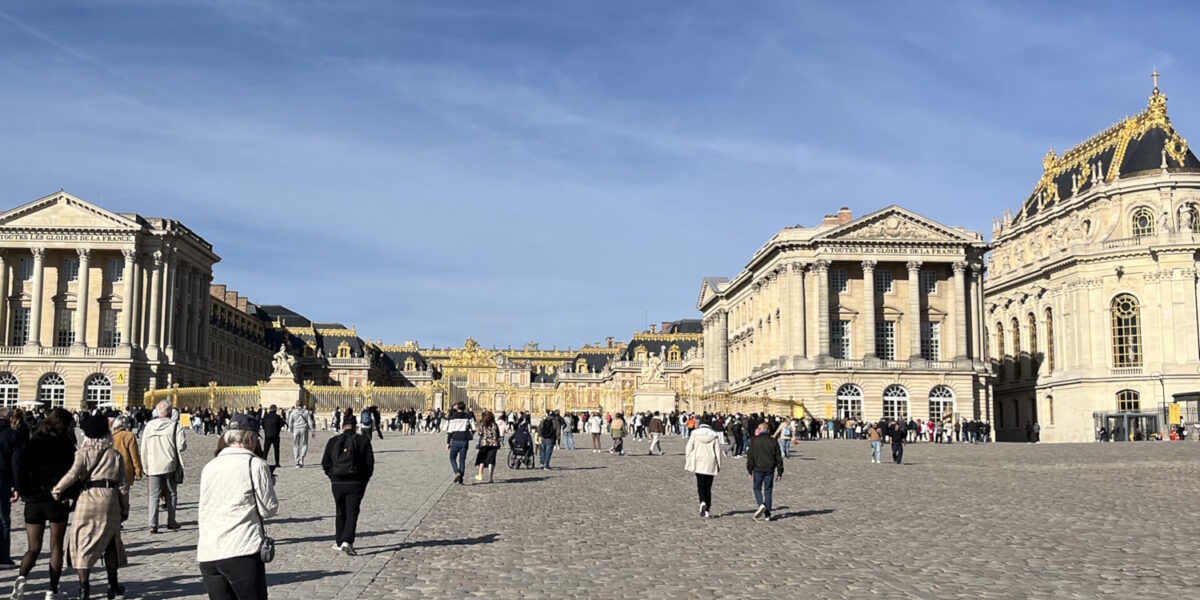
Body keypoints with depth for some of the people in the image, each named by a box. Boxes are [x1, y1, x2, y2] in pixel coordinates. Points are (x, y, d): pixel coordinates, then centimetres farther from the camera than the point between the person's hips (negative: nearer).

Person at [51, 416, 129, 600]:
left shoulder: (83, 454, 1)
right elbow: (123, 485, 6)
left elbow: (72, 475, -16)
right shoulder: (115, 456, 6)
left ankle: (84, 583, -4)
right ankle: (113, 584, 21)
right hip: (109, 498, 2)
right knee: (110, 542, 15)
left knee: (83, 541, 5)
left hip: (87, 497, -1)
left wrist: (56, 491, -2)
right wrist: (125, 509, 13)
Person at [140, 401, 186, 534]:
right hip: (170, 465, -2)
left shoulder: (149, 426, 3)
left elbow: (144, 449, 6)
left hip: (153, 467, 2)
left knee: (154, 495, 5)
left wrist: (145, 468, 14)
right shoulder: (175, 426, -7)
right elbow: (181, 446, -13)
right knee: (171, 494, 14)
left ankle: (153, 524, -4)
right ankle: (171, 521, 19)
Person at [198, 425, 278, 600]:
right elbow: (268, 509, -2)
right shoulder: (255, 464, -4)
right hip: (242, 552, -5)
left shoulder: (208, 467, 12)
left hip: (207, 555, 5)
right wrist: (269, 485, 16)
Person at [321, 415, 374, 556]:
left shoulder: (333, 441, 4)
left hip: (337, 482, 3)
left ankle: (339, 542, 25)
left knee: (341, 513, 18)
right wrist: (365, 479, 9)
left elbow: (325, 463, 3)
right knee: (352, 513, -1)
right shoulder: (363, 441, -2)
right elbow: (370, 463, -4)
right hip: (356, 483, -3)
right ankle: (347, 541, -17)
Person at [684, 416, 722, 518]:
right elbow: (718, 451, 2)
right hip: (711, 465, 1)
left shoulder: (695, 433, 0)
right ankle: (706, 510, 9)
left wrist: (688, 463, 6)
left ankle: (703, 502, -21)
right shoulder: (714, 435, 1)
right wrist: (718, 466, 9)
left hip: (698, 464, -1)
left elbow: (688, 449, -1)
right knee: (708, 487, 10)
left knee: (700, 486, 5)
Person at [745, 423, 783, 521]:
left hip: (758, 469, -2)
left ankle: (761, 505, -14)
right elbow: (779, 457, 5)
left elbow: (750, 456, -4)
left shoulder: (754, 441, -2)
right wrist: (780, 472, 10)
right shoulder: (773, 441, 4)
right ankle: (767, 514, 6)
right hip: (770, 470, 2)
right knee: (768, 491, 8)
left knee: (757, 488, 13)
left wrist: (749, 471, 1)